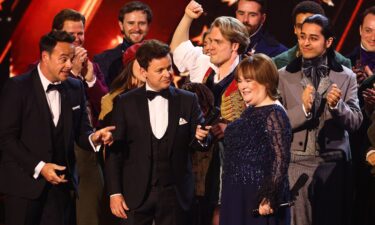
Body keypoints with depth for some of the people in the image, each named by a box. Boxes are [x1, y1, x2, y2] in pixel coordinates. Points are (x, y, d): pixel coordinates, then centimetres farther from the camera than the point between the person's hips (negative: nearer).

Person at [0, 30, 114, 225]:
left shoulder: (75, 88, 8)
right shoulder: (17, 87, -7)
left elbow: (80, 132, 11)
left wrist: (93, 138, -12)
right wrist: (39, 167, -16)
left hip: (61, 182, 4)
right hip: (25, 183, -4)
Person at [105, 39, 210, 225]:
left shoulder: (188, 101, 4)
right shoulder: (126, 103, 1)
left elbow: (200, 146, 6)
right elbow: (114, 151, 1)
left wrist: (201, 136, -18)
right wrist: (114, 193, -4)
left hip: (176, 194, 1)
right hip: (136, 194, -1)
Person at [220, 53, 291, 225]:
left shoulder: (274, 114, -14)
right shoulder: (250, 112, 13)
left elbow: (281, 159, -21)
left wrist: (269, 199, -23)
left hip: (258, 198, -9)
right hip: (236, 195, 9)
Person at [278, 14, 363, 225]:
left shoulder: (346, 77, 4)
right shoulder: (284, 77, 2)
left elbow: (355, 122, -1)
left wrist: (337, 105, -20)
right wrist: (303, 108, -20)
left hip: (334, 163, 1)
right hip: (296, 163, -1)